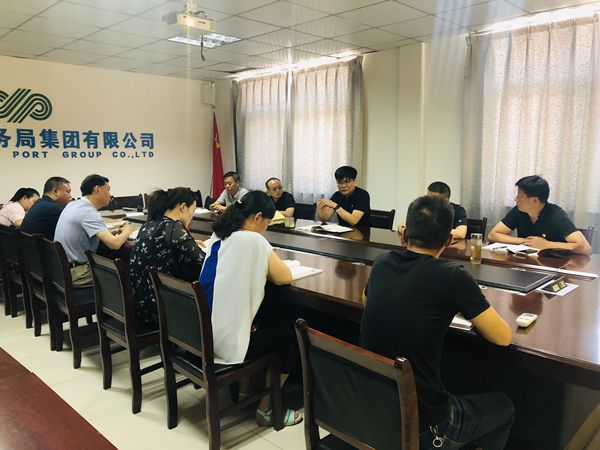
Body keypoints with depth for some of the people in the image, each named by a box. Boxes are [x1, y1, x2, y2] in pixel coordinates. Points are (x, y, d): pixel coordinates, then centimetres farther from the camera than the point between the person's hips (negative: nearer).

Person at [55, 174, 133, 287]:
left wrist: (111, 233, 3)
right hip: (74, 275, -9)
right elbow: (114, 244, -30)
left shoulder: (73, 205, 6)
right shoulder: (88, 212, -22)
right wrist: (127, 231, -9)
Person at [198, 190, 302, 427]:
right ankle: (266, 409, 17)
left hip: (203, 334, 8)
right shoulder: (253, 240, -17)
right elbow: (285, 278, -7)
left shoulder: (217, 237, 7)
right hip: (226, 342, -8)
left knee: (268, 318, 27)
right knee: (292, 332, 10)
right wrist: (268, 264, 9)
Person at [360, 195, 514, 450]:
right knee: (503, 407, 24)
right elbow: (503, 337, -7)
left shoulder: (381, 264, -3)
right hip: (419, 423, -5)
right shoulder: (452, 276, -19)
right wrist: (472, 312, 11)